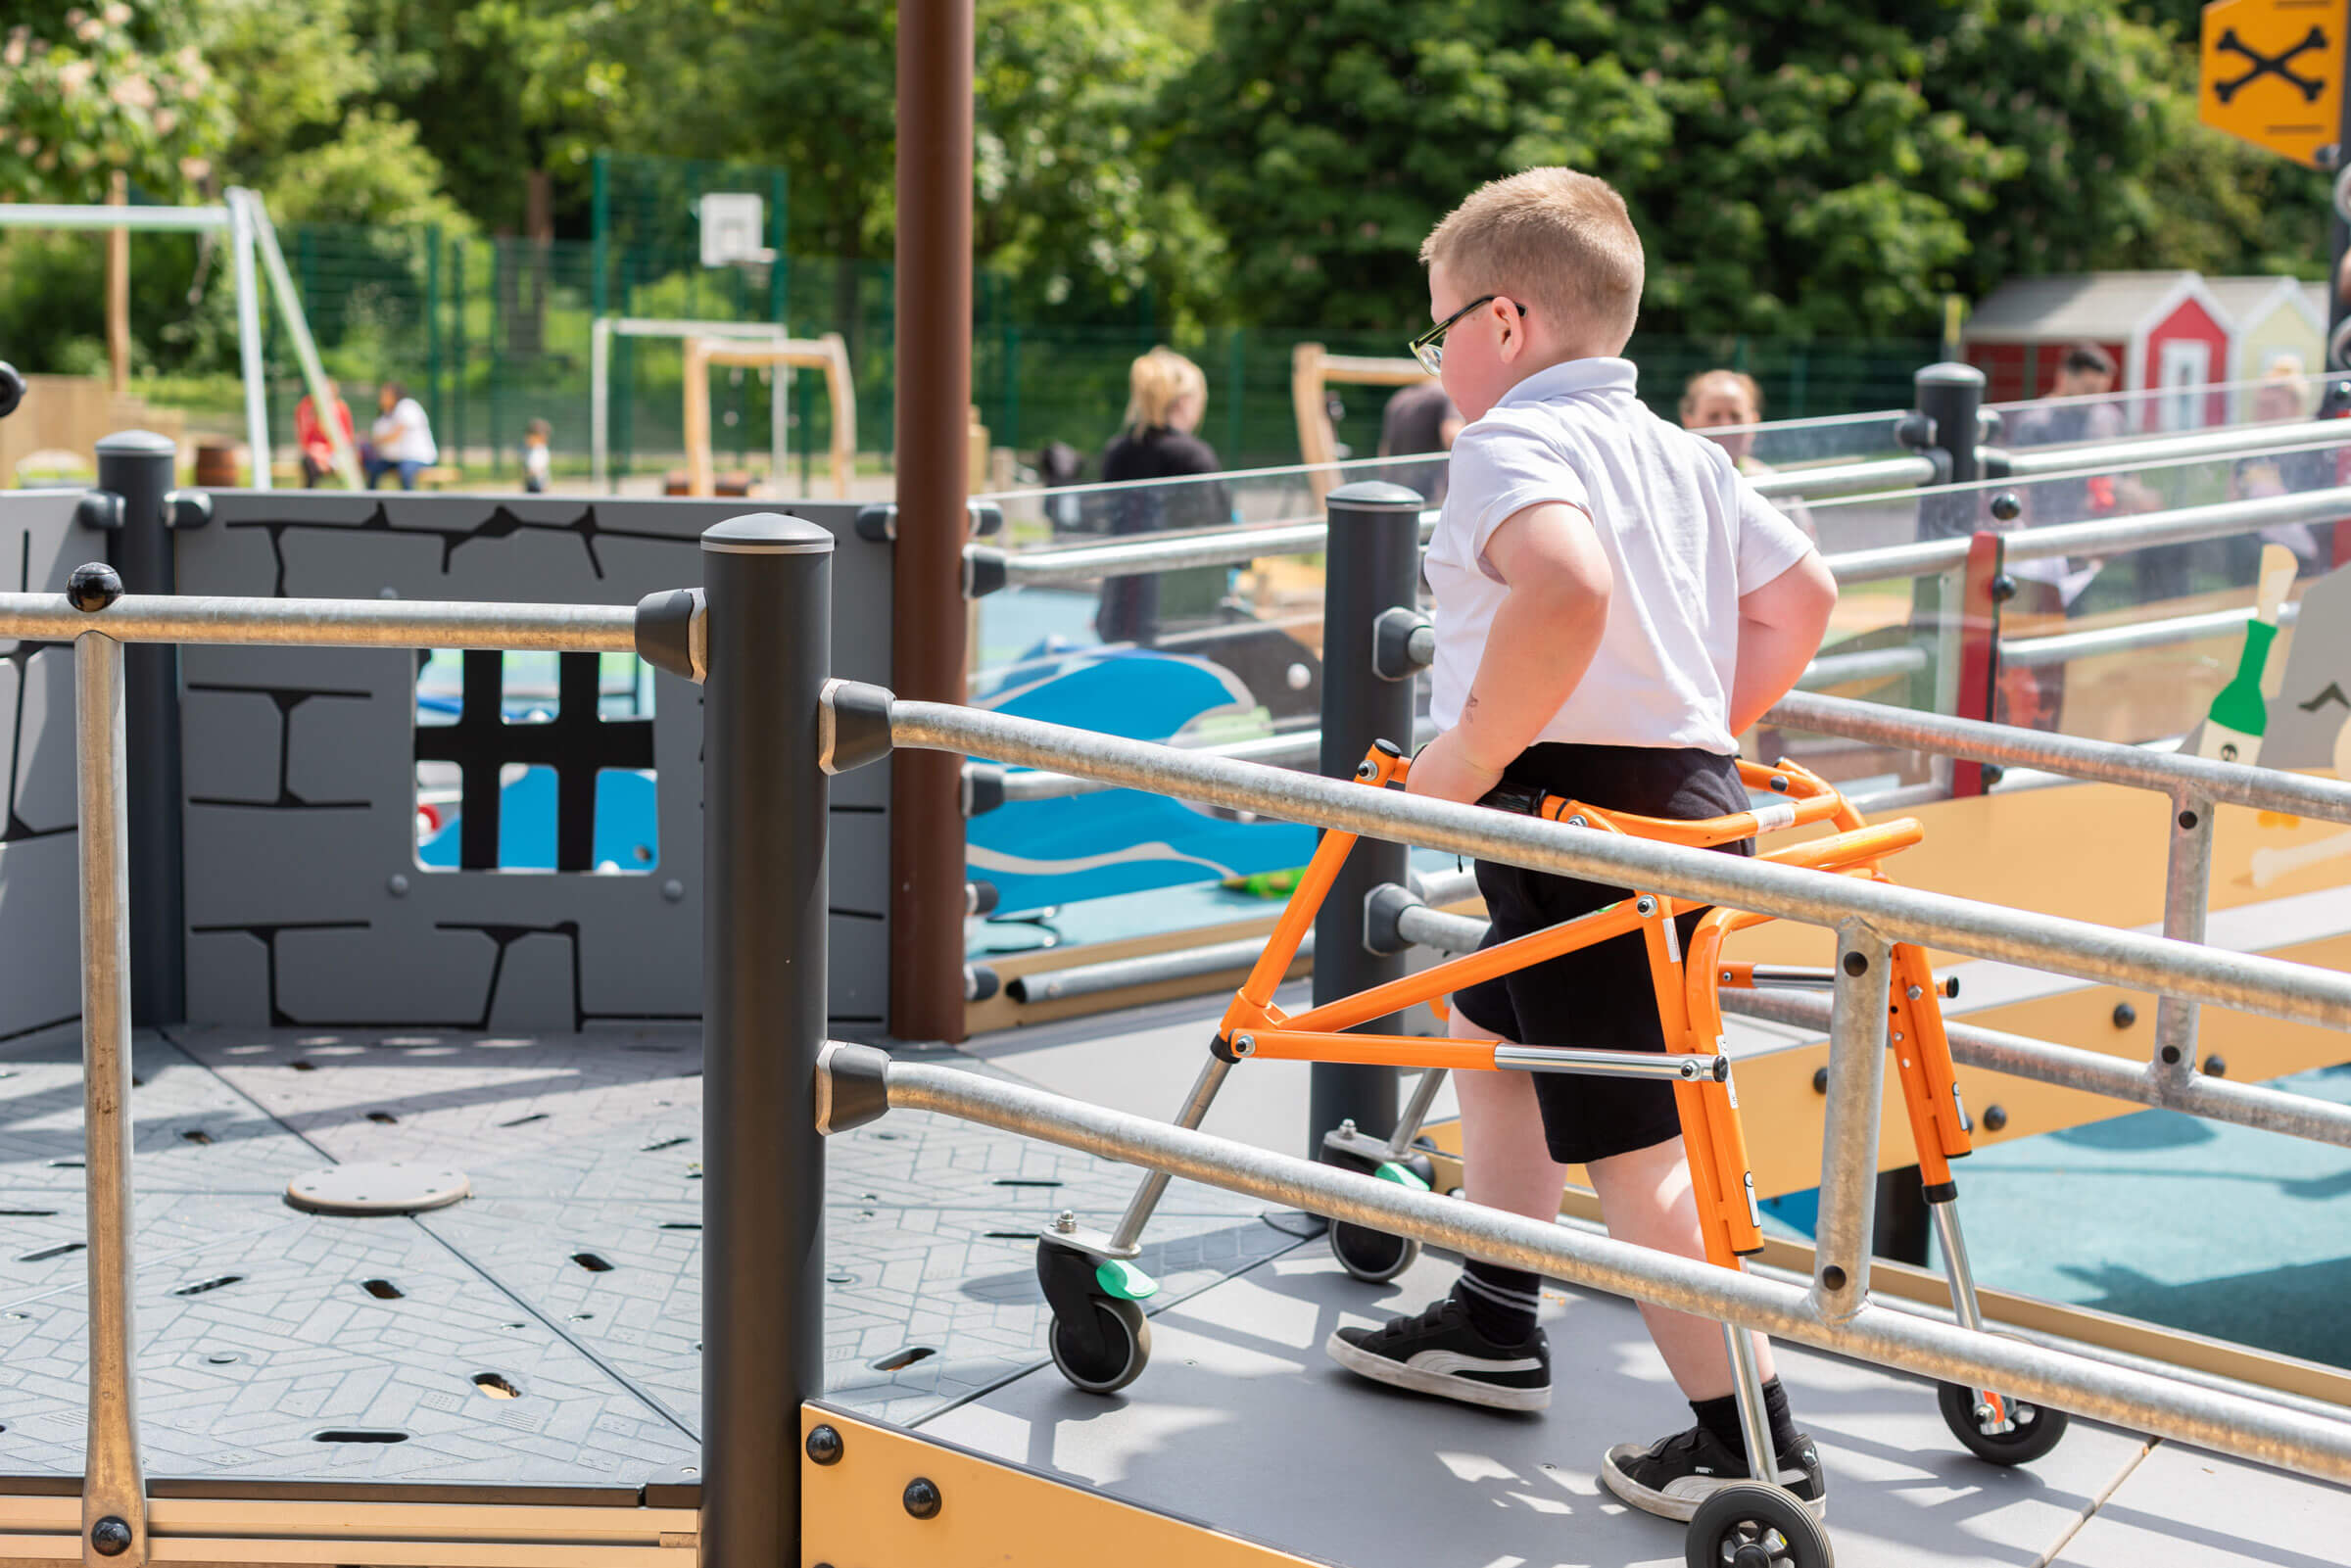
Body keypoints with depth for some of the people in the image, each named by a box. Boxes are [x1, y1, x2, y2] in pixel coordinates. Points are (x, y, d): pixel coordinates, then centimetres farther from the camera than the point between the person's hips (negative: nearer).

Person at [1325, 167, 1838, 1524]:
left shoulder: (1512, 439, -13)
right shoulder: (1677, 450, 16)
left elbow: (1568, 591, -33)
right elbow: (1802, 594, 17)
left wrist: (1467, 760, -24)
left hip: (1583, 807, -10)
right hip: (1687, 790, 10)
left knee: (1633, 1143, -4)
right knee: (1494, 1028, 27)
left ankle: (1748, 1437, 1)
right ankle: (1496, 1326, 37)